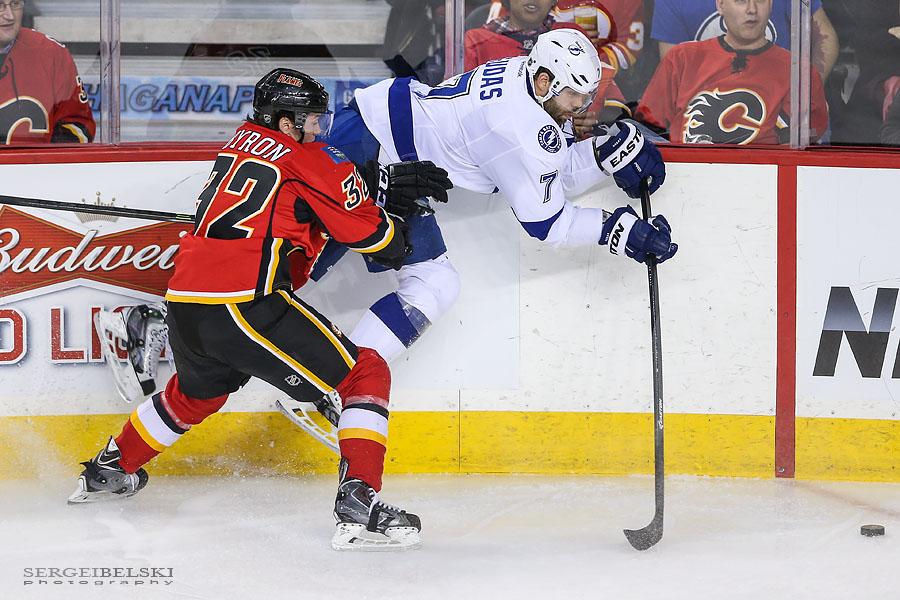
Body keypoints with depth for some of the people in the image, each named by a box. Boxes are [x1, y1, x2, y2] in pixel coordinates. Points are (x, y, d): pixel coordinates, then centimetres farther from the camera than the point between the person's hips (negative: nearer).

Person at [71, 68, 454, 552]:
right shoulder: (308, 162, -2)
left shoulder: (244, 142, 20)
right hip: (244, 306, -8)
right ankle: (358, 504, -18)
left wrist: (386, 181, 26)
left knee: (195, 392, 38)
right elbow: (372, 235, 5)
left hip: (183, 303, 8)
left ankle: (107, 472, 52)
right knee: (367, 375, -2)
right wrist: (397, 241, 26)